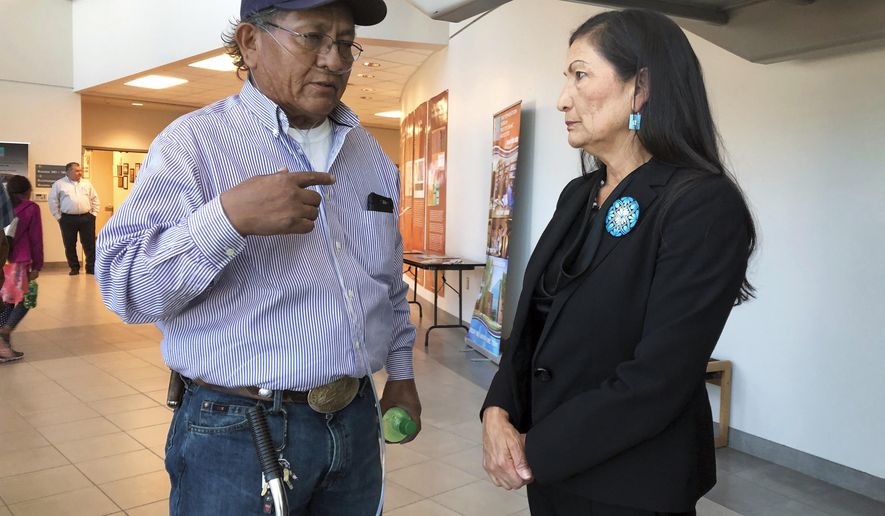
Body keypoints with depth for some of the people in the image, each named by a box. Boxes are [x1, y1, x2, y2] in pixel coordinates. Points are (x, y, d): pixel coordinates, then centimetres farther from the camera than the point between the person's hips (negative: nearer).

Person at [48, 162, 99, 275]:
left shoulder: (87, 183, 10)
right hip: (68, 219, -1)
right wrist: (58, 217, -1)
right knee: (70, 245, 5)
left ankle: (91, 267, 7)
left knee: (90, 244, 0)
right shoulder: (59, 184, 1)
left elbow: (94, 198, 14)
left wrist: (94, 213, 7)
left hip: (86, 217, 2)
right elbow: (53, 201, 3)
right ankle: (74, 268, 16)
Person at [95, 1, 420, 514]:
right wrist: (228, 217, -28)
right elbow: (122, 286, -16)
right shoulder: (193, 142, -10)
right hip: (237, 433, -5)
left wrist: (401, 372, 13)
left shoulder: (370, 152, 9)